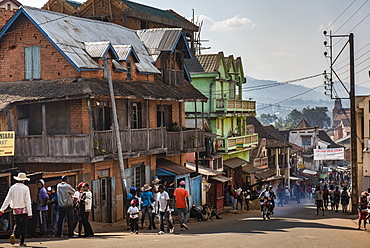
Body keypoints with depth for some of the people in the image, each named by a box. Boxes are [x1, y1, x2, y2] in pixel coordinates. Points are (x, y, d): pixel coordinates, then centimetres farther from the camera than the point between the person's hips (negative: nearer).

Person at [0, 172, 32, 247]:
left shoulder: (12, 187, 1)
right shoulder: (25, 188, -8)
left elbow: (7, 199, 0)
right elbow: (28, 201, -9)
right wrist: (30, 212, -6)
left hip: (15, 210, 4)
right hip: (23, 209, -4)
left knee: (17, 223, 20)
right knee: (23, 225, 4)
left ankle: (13, 234, -6)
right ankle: (21, 242, 2)